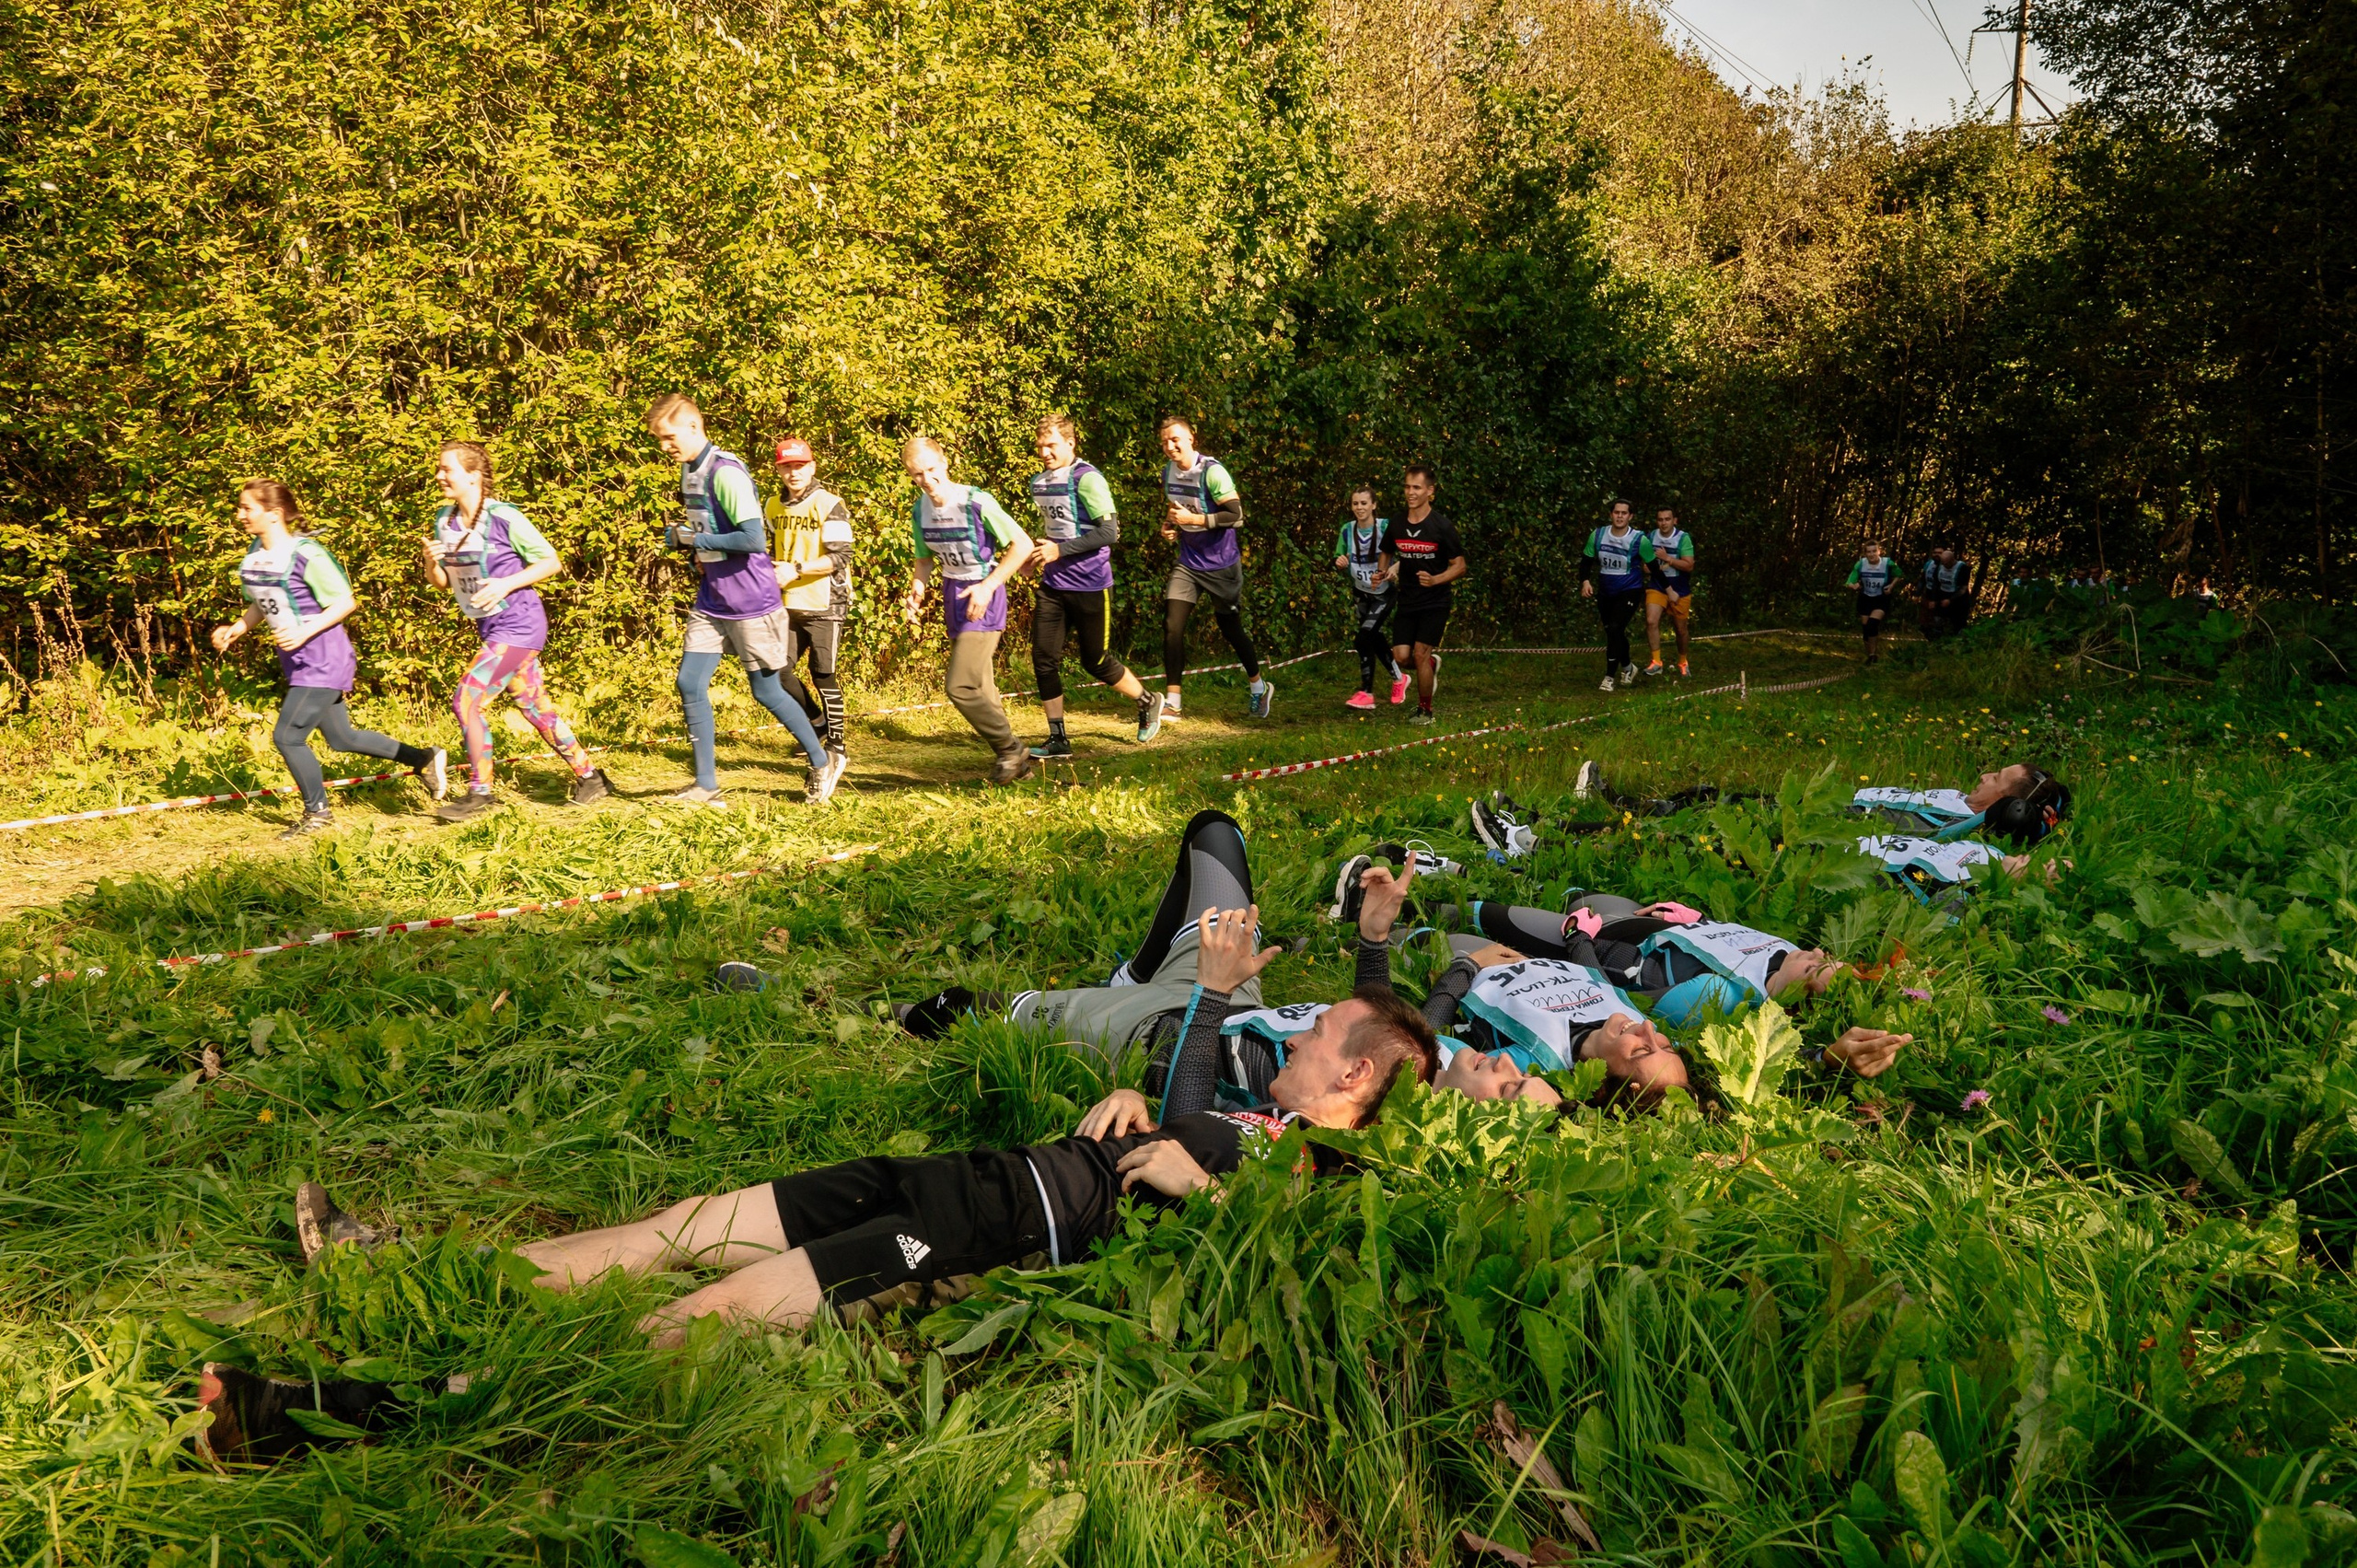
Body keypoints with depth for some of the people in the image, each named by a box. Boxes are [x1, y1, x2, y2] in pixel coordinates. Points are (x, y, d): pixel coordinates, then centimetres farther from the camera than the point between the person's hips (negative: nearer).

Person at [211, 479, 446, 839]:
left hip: (323, 661, -9)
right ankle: (424, 759, 29)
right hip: (297, 662, 9)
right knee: (341, 738, 15)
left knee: (287, 737, -7)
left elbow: (345, 602, -16)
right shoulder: (254, 556, 5)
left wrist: (305, 632, -25)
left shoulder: (304, 554, -19)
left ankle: (317, 812, 13)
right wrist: (235, 629, 2)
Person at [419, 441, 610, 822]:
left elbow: (552, 562, -11)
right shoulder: (444, 520, 5)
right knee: (536, 708, 12)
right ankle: (590, 778, 24)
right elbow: (442, 583, 12)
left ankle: (479, 793, 0)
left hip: (518, 626, -8)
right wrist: (431, 561, -9)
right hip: (492, 629, 8)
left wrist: (506, 584, -21)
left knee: (467, 699, -13)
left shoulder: (503, 517, -16)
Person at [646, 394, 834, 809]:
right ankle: (706, 786, 10)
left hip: (750, 601, -8)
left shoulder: (725, 473, -20)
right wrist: (680, 536, 5)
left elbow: (754, 539, -26)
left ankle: (821, 764, 23)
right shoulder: (688, 469, 8)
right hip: (711, 601, 8)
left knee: (765, 691, 3)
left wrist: (697, 540, -18)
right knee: (689, 685, 2)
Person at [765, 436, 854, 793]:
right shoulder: (774, 507, 10)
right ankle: (818, 724, 23)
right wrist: (776, 571, 7)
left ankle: (837, 748, 7)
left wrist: (797, 570, -22)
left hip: (825, 604, -6)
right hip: (789, 604, 7)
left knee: (823, 675, -4)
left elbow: (841, 557, -17)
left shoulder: (829, 505, -10)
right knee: (776, 670, 2)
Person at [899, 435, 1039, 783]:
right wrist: (917, 591, -4)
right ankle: (1015, 761, 25)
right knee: (979, 688, 12)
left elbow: (1023, 544, -17)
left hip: (981, 598, -7)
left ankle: (1010, 750, 4)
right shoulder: (919, 512, 1)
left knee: (960, 685, -15)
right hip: (953, 598, 7)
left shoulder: (977, 503, -19)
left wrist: (988, 586, -24)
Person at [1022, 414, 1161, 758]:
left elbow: (1110, 532, -19)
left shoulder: (1086, 478, -14)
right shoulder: (1038, 483, 10)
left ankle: (1148, 703, 32)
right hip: (1053, 586, 7)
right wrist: (1037, 556, 8)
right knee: (1043, 659, -2)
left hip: (1090, 586, -6)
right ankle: (1058, 739, 8)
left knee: (1096, 661, 5)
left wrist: (1059, 551, -21)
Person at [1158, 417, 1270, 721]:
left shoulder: (1212, 471, -19)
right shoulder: (1167, 472, 3)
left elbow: (1236, 516, -23)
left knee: (1231, 629, 8)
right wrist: (1168, 525, 0)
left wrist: (1193, 519, -25)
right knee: (1172, 627, -9)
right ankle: (1171, 703, -5)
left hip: (1221, 564, -5)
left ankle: (1260, 688, 32)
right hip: (1188, 562, 5)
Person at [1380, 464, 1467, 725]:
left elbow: (1460, 566, -7)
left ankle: (1425, 710, 7)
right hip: (1407, 601, 4)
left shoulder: (1442, 527, -11)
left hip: (1435, 601, -4)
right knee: (1401, 656, -6)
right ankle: (1432, 662, 30)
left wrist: (1435, 580, -25)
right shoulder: (1396, 526, 2)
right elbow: (1387, 554, 20)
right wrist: (1385, 572, -3)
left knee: (1420, 652, -12)